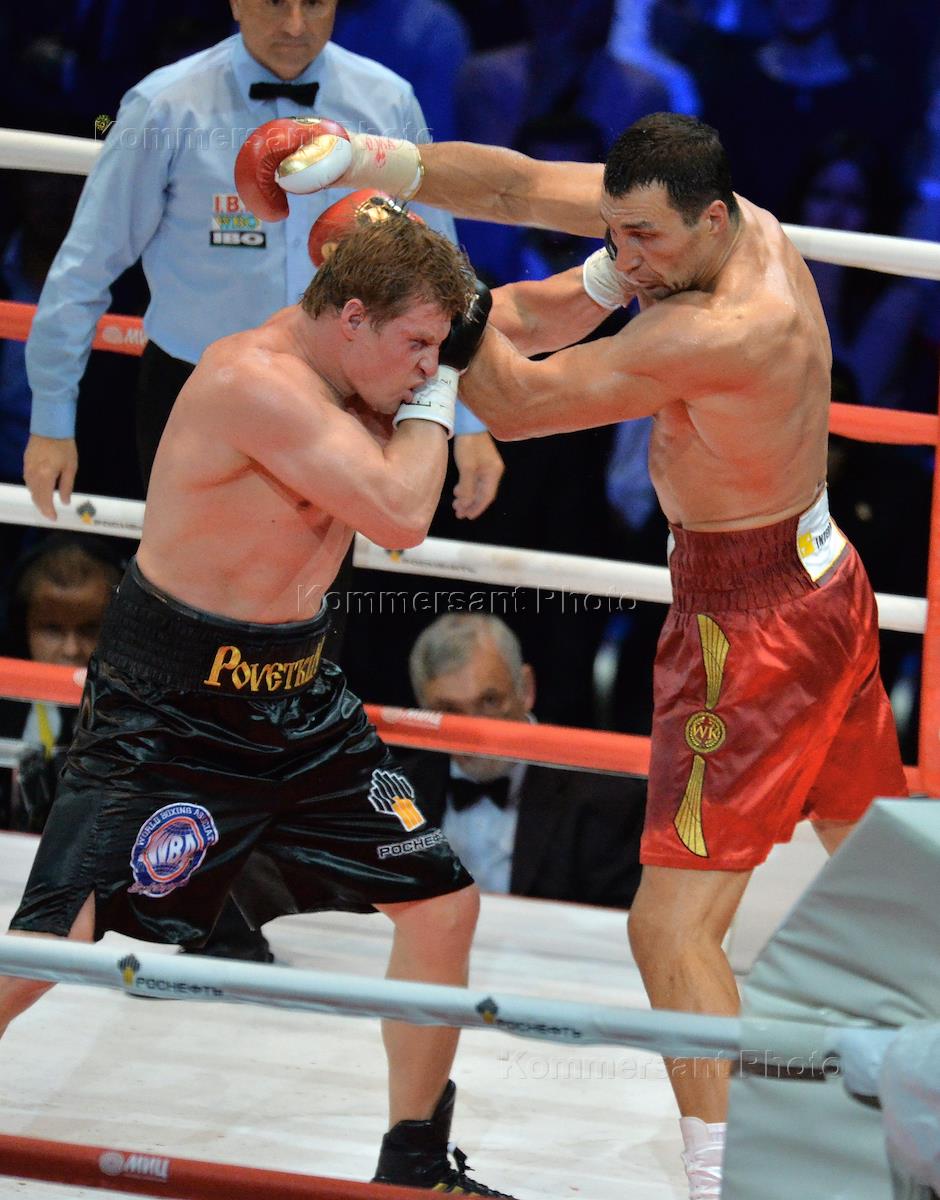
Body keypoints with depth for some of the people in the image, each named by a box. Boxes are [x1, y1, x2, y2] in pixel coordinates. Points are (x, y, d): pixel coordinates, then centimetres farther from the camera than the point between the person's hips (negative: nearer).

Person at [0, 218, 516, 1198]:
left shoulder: (337, 379, 3)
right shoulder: (259, 379, -24)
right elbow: (399, 516, -28)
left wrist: (454, 355, 1)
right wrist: (433, 400, -12)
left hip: (299, 700, 9)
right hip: (167, 706, -9)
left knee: (442, 902, 10)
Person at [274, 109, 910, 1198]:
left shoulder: (720, 332, -30)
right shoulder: (731, 221, -5)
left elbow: (515, 406, -27)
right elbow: (521, 186, -4)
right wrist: (370, 162, -13)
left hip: (752, 624, -11)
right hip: (823, 582, 11)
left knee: (673, 924, -11)